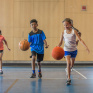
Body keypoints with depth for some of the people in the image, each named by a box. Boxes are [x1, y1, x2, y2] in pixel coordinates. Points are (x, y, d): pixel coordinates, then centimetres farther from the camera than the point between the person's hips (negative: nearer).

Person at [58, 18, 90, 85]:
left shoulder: (74, 31, -11)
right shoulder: (63, 33, -6)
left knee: (72, 63, 17)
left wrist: (86, 46, -28)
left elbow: (80, 39, -16)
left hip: (74, 50, 1)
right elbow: (61, 42, 2)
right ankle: (69, 79, -15)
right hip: (67, 50, -1)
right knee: (68, 63, -18)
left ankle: (68, 73, 46)